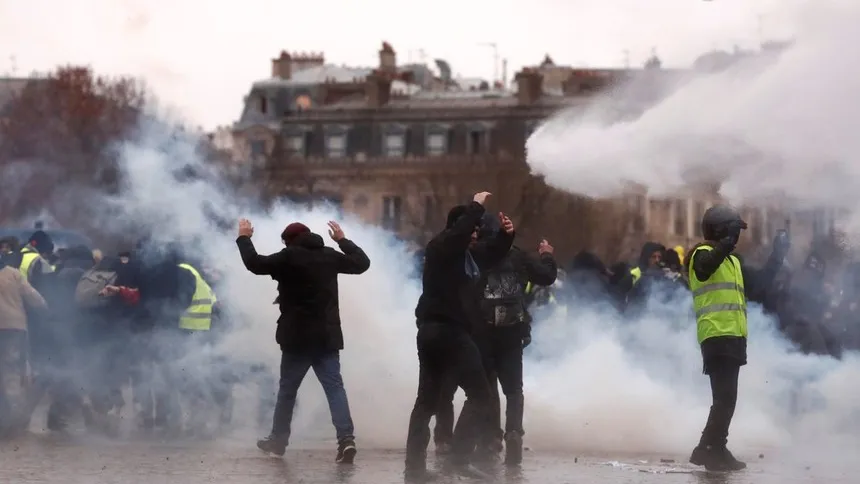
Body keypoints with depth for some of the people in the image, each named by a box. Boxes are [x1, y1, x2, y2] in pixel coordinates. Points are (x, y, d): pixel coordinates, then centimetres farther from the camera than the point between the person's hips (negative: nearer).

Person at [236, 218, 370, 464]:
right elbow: (362, 262, 20)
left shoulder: (288, 257, -8)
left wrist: (244, 238, 10)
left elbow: (255, 263, -4)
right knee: (335, 387, -4)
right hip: (327, 336, 3)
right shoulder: (329, 256, 7)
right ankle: (346, 438, -21)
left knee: (287, 389, 12)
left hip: (297, 337, -3)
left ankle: (278, 439, 22)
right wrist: (343, 240, 32)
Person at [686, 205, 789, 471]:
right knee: (725, 397, -14)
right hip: (717, 336, -9)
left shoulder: (733, 261, 23)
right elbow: (706, 267, -28)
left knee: (726, 397, 12)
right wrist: (725, 244, -46)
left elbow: (756, 287, 26)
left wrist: (777, 258, 23)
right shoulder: (702, 254, -4)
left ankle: (710, 450, 18)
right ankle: (713, 450, -13)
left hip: (733, 337, 9)